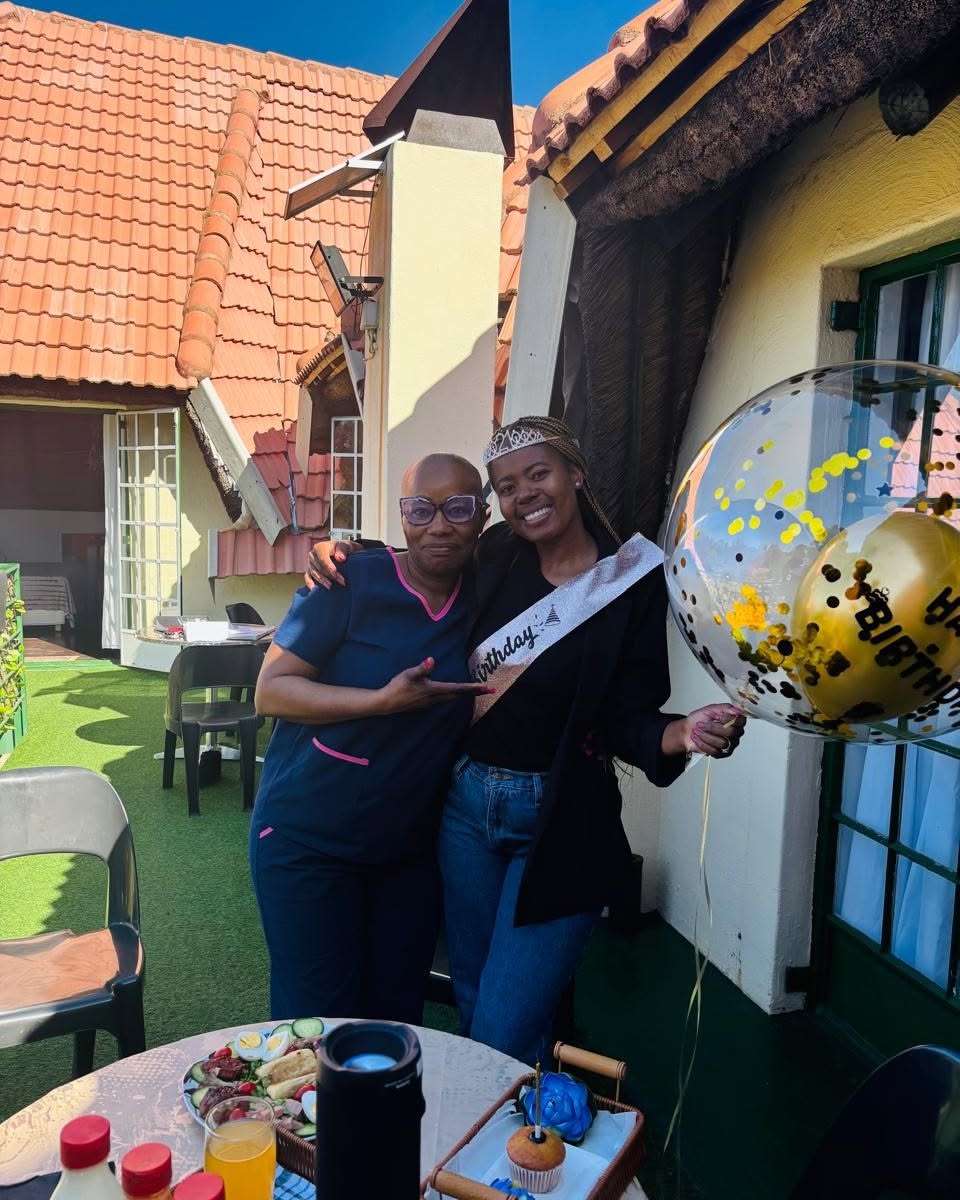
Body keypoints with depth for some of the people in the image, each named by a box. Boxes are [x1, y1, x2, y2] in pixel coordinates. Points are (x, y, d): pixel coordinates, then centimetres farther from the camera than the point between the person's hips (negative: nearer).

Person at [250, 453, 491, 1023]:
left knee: (397, 1019, 15)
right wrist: (384, 700, -24)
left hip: (411, 848, 4)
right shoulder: (352, 585, -14)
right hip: (308, 841, -4)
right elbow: (270, 691, -13)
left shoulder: (487, 597, 0)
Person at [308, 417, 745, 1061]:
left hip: (559, 823, -4)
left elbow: (627, 719, -10)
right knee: (473, 1002, 21)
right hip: (466, 802, 4)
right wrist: (342, 551, -3)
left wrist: (682, 734, -31)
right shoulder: (494, 558, -1)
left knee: (505, 1036, -1)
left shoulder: (634, 582, -9)